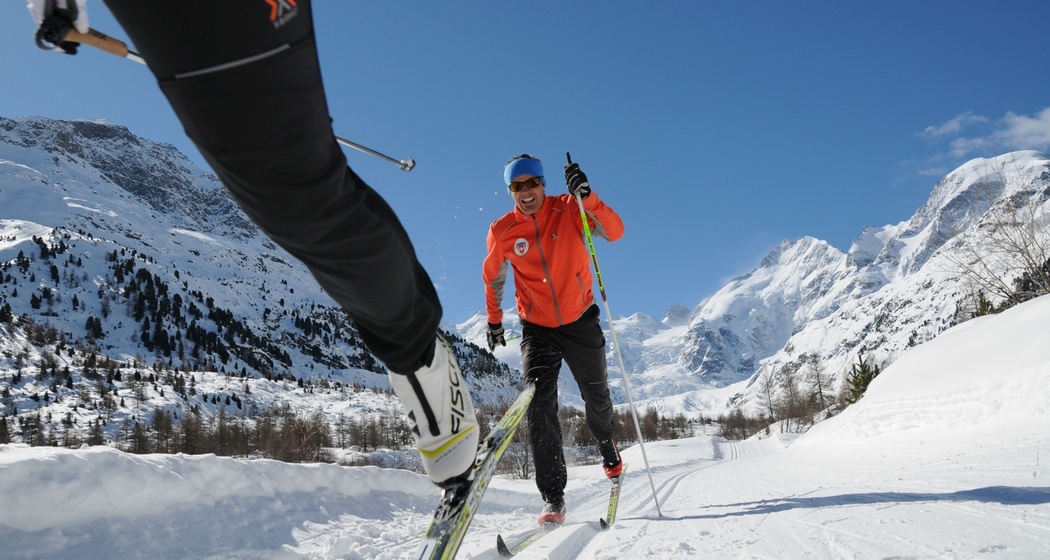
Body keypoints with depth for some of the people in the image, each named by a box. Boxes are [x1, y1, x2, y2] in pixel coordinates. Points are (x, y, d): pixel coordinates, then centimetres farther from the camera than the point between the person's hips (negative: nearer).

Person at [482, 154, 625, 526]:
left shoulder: (569, 210, -10)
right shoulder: (502, 232, -7)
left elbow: (614, 232, -23)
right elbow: (493, 276, 10)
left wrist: (587, 197, -36)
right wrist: (494, 320, 16)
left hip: (580, 321, 0)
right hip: (537, 328, 0)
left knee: (596, 396, 17)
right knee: (540, 404, -16)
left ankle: (607, 447, 50)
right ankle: (553, 498, -12)